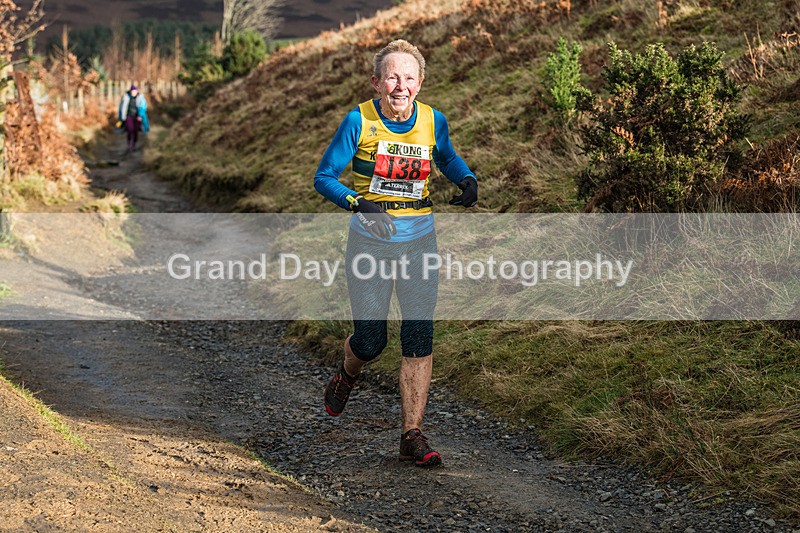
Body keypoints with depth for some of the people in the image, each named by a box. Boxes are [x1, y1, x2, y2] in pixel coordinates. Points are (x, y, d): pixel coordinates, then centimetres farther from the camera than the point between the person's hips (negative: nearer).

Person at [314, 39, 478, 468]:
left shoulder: (432, 121, -1)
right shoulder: (359, 121, -10)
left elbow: (447, 159, 20)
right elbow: (323, 178, -7)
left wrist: (467, 179, -2)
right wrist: (357, 202, -25)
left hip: (419, 240, 2)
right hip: (369, 239, -2)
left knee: (419, 337, -6)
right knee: (370, 340, 1)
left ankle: (412, 436, -1)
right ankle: (346, 376, 38)